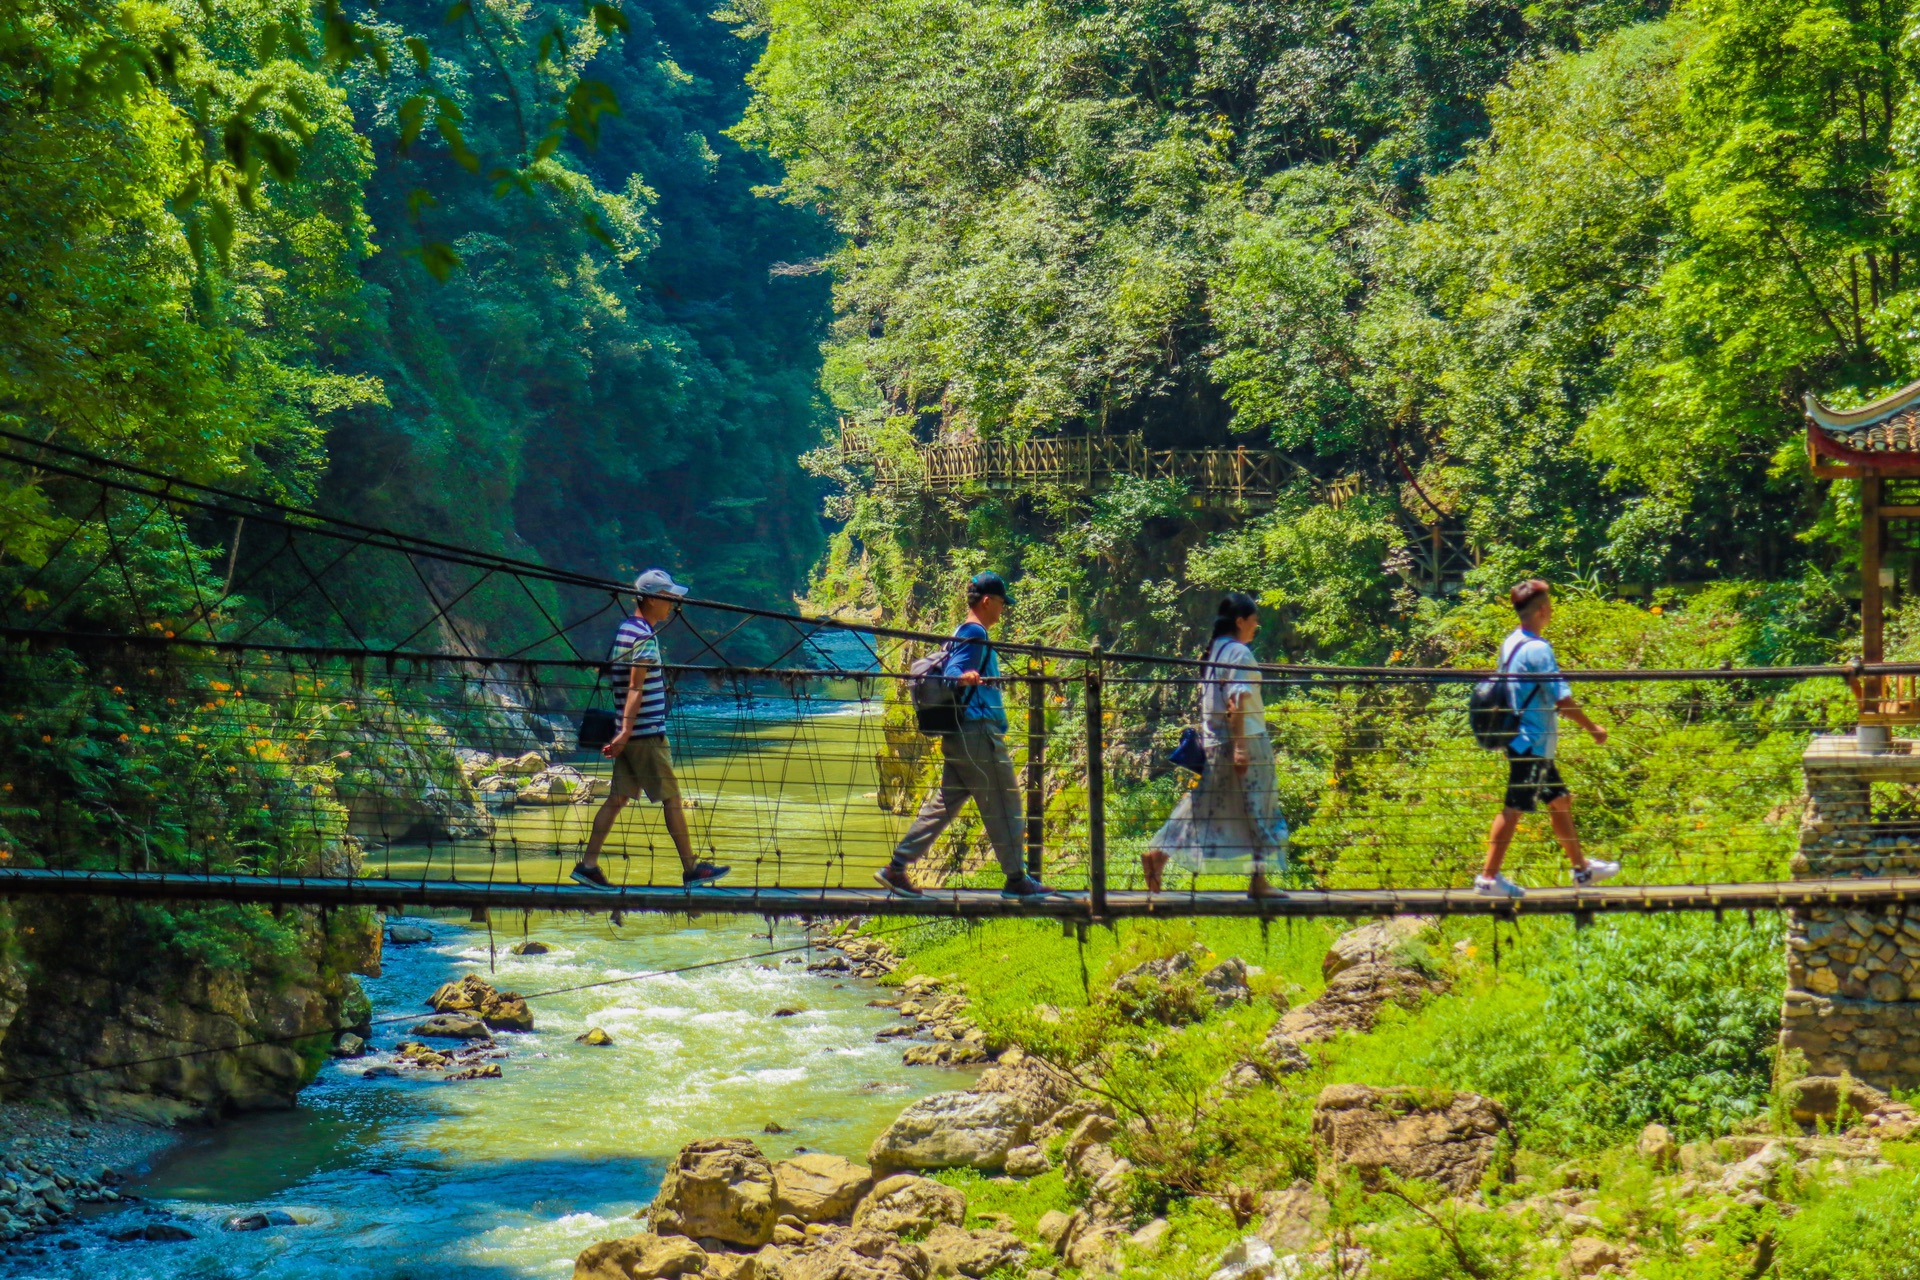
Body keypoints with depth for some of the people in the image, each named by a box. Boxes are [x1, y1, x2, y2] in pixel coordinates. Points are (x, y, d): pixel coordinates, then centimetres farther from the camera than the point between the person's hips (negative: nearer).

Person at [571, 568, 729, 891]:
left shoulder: (625, 631, 14)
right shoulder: (645, 637, -15)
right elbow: (636, 687, -23)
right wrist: (626, 730, -28)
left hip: (631, 734, 9)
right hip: (646, 733, -9)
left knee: (618, 797, 8)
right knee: (671, 798, -1)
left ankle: (588, 864, 3)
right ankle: (691, 869, 5)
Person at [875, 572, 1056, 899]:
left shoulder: (962, 633, 19)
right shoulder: (975, 634, -11)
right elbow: (951, 671, -25)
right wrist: (964, 677, -46)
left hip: (960, 736, 10)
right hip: (979, 730, -10)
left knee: (943, 804, 8)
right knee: (1004, 806, -2)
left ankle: (897, 867, 3)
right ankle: (1016, 879, 3)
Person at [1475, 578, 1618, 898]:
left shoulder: (1510, 643, 8)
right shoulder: (1538, 649, -19)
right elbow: (1563, 700, -21)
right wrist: (1593, 728, -9)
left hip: (1527, 741, 10)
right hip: (1532, 743, -10)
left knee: (1560, 800, 17)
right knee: (1514, 808, -4)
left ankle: (1581, 867, 27)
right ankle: (1488, 877, -1)